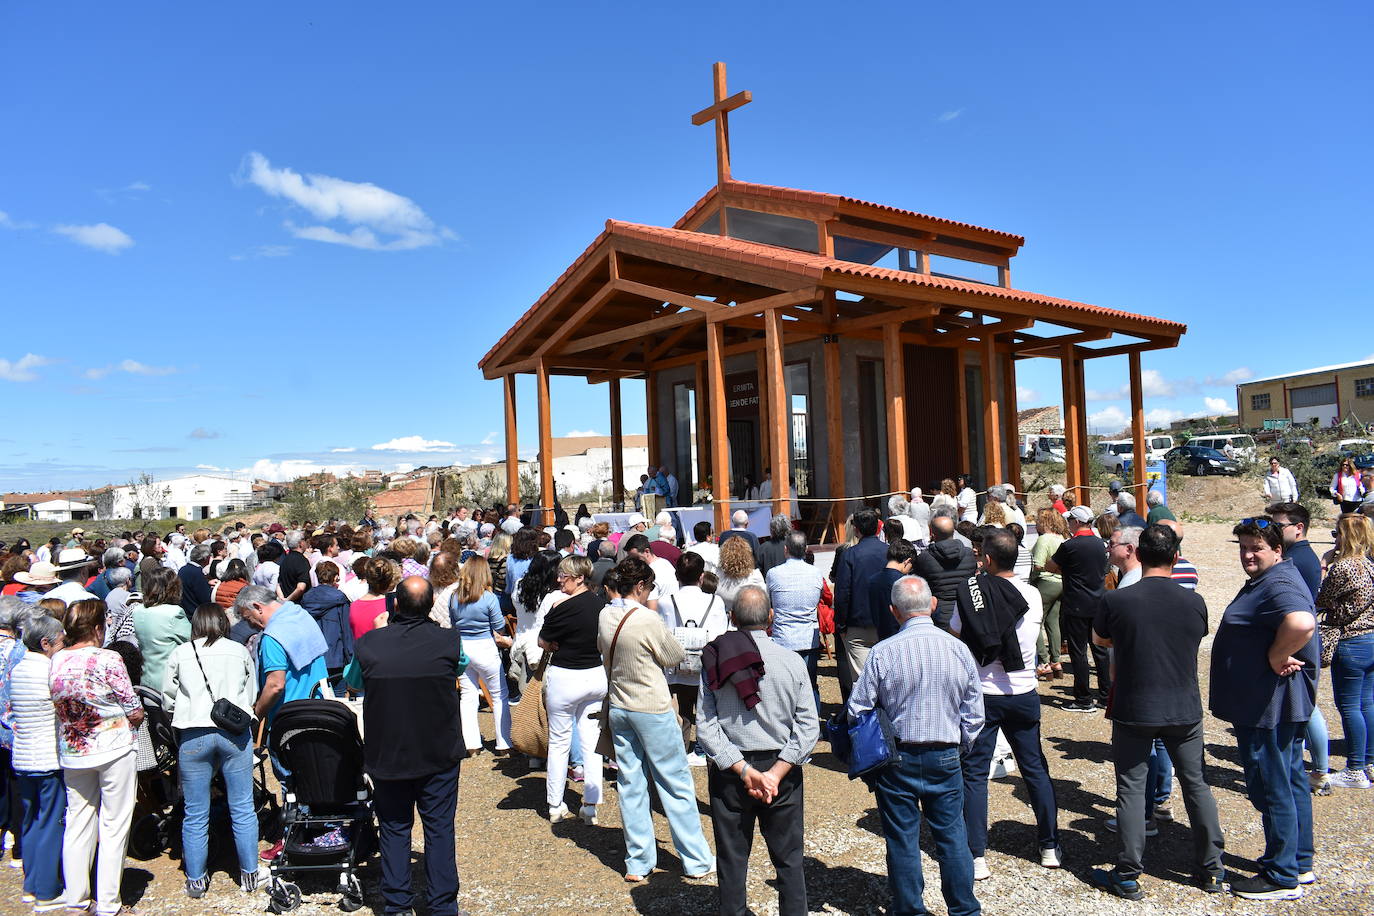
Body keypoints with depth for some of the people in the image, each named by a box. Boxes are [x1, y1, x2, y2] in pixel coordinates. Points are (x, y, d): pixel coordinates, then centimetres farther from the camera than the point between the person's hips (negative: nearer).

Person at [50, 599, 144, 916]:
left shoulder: (55, 661, -2)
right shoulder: (107, 660, -18)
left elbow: (58, 706, 8)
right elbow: (135, 713, -12)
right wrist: (134, 715, 9)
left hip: (71, 753, 5)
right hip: (114, 750, -5)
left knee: (78, 822, 15)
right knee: (114, 826, 4)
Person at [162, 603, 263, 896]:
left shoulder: (179, 654, 6)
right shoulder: (240, 651, 7)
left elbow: (169, 700, 12)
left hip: (193, 736, 0)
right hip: (235, 734, 0)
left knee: (195, 815, 10)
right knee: (242, 809, 9)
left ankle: (196, 880, 20)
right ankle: (249, 874, 17)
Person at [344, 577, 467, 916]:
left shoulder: (369, 644, -13)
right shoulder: (449, 641, -14)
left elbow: (352, 682, 8)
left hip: (387, 756, 1)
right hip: (440, 755, 0)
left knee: (394, 829, 16)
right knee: (439, 829, 11)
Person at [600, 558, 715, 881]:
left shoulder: (605, 616, -1)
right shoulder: (647, 619, -21)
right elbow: (676, 657, -8)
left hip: (618, 707, 7)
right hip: (653, 710, -6)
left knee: (630, 786, 12)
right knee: (676, 786, 6)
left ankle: (638, 863, 20)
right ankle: (696, 860, 15)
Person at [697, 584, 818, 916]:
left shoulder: (713, 661, -6)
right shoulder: (792, 661, -7)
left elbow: (705, 726, -11)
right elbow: (809, 726, -11)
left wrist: (743, 770, -13)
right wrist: (776, 773, -12)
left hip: (729, 773, 0)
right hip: (782, 769, 0)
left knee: (731, 860, 13)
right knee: (789, 860, 14)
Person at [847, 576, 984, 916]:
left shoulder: (882, 652, -15)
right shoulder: (959, 649, -7)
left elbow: (857, 710, -10)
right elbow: (974, 715, 1)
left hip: (897, 758, -2)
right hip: (945, 757, 2)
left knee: (902, 839, 11)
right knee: (952, 835, 15)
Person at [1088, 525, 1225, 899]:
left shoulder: (1116, 601, -15)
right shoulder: (1194, 602, -7)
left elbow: (1099, 639, 4)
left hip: (1134, 712, -3)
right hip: (1185, 710, 3)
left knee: (1131, 789, 6)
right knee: (1197, 785, 17)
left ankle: (1128, 876, 12)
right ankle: (1211, 870, 29)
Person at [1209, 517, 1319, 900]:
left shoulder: (1279, 584, -22)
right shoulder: (1265, 581, 12)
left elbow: (1302, 623, -42)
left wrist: (1277, 657, -28)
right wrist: (1279, 657, 8)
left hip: (1268, 706, -11)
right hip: (1274, 705, 11)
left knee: (1271, 788, -1)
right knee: (1290, 782, 20)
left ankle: (1281, 878, 11)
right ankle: (1300, 863, 34)